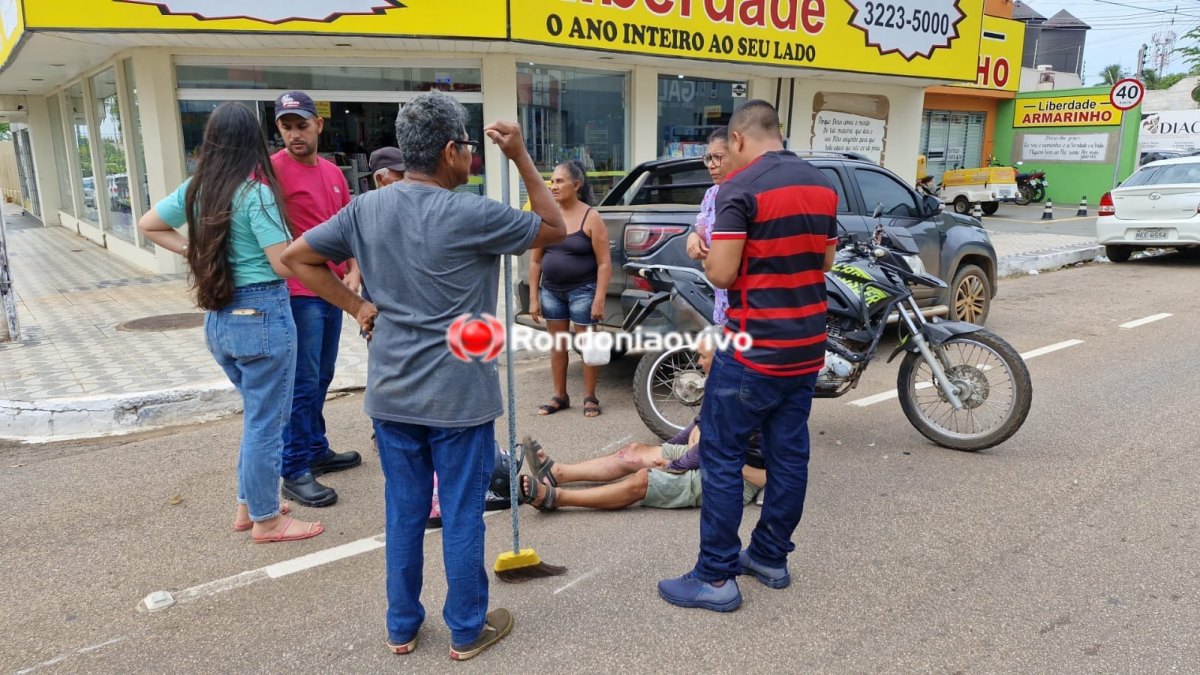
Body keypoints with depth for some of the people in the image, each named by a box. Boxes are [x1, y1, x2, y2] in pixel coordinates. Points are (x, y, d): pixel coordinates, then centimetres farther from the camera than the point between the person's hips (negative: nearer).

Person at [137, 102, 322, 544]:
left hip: (219, 317, 8)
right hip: (262, 315, -8)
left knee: (257, 414, 22)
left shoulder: (196, 188, 6)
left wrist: (191, 252, 13)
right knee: (266, 421, 5)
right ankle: (266, 520, 17)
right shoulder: (256, 192, -15)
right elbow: (285, 264, -18)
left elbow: (148, 225, 20)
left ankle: (248, 506, 32)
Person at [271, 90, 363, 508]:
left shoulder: (334, 172, 12)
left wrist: (353, 271, 6)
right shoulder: (273, 169, -10)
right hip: (299, 294, -7)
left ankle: (317, 451, 30)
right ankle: (295, 473, 5)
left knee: (322, 378, 17)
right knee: (303, 384, -4)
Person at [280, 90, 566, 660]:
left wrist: (356, 306, 5)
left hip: (391, 395, 5)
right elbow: (555, 229, -3)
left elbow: (296, 257, 7)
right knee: (462, 516, 9)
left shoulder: (366, 209, 0)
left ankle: (401, 628, 30)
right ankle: (467, 630, 25)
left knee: (403, 512, 17)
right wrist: (521, 157, -1)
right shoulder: (472, 215, -16)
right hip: (460, 396, -5)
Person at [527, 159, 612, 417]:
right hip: (551, 291, 5)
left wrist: (599, 300, -17)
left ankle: (590, 397, 17)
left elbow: (604, 263, -12)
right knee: (557, 345, 12)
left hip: (582, 291, -4)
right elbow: (535, 261, 6)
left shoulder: (591, 217, -10)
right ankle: (560, 396, 24)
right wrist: (534, 297, 2)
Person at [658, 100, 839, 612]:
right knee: (789, 452, 14)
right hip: (808, 345, 8)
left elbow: (721, 274, -18)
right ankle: (771, 556, 26)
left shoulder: (740, 187, -14)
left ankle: (716, 577, 6)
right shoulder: (822, 185, 10)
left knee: (722, 455, 1)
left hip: (755, 347, -8)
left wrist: (707, 256, 3)